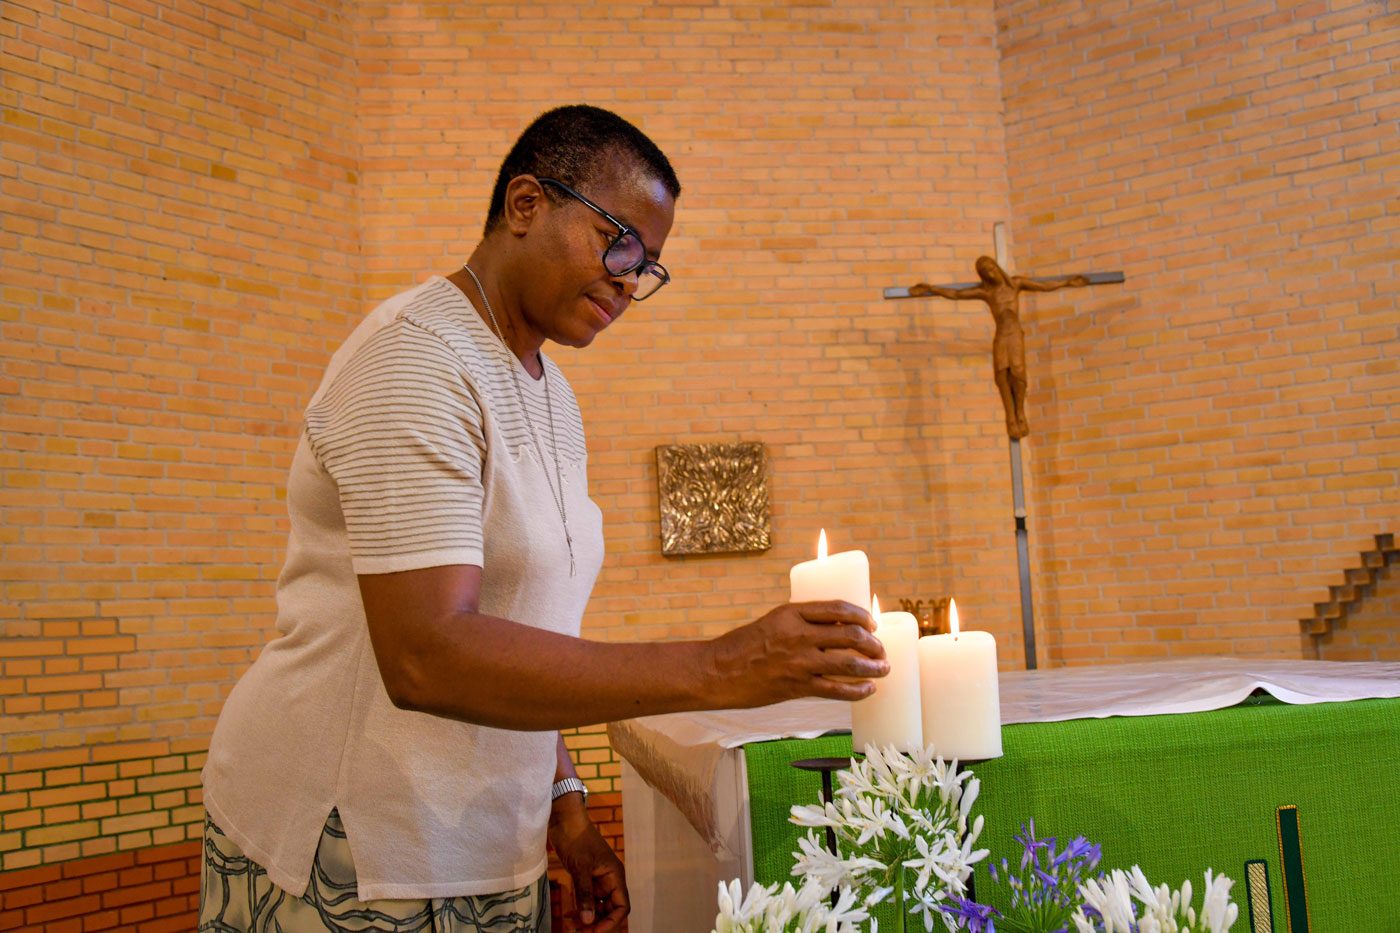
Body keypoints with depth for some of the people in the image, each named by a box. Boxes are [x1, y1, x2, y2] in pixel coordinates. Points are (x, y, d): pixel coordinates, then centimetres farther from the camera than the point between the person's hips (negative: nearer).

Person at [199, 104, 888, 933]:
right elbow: (424, 656, -28)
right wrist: (714, 671, -31)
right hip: (357, 855, -7)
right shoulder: (416, 359, -17)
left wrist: (564, 803, 6)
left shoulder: (548, 392, 10)